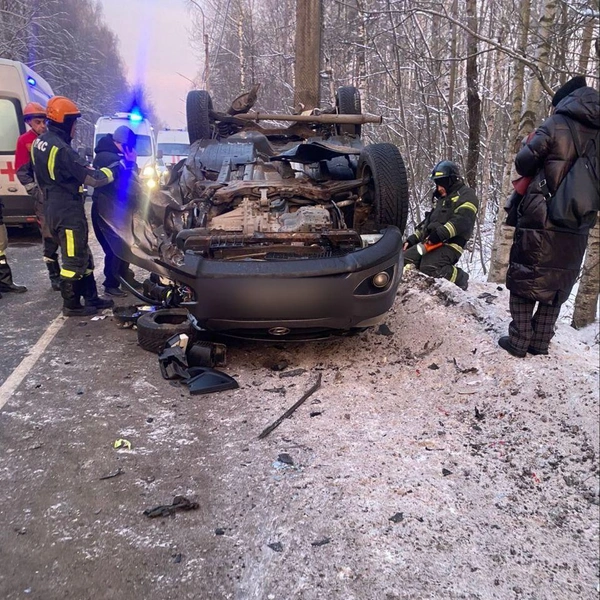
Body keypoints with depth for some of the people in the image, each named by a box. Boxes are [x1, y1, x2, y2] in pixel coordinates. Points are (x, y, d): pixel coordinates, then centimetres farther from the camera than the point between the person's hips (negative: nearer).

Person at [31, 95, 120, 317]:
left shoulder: (40, 143, 9)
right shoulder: (61, 149, -22)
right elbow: (93, 178, -22)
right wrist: (121, 166, -11)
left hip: (54, 208, 10)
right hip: (68, 212, -10)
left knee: (82, 256, 17)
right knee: (74, 260, 1)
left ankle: (91, 298, 25)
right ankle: (71, 305, 12)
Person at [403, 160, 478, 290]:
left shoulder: (466, 194, -1)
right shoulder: (441, 199, 28)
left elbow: (462, 221, -18)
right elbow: (428, 221, 30)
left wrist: (440, 234, -27)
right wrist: (412, 239, 19)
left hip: (450, 243, -9)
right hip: (430, 241, 9)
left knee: (429, 267, -30)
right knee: (405, 259, -9)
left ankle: (460, 278, -8)